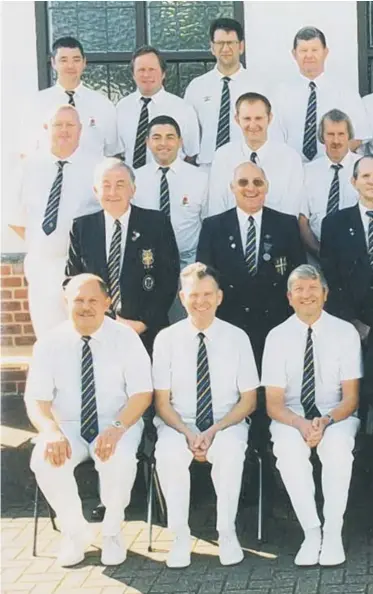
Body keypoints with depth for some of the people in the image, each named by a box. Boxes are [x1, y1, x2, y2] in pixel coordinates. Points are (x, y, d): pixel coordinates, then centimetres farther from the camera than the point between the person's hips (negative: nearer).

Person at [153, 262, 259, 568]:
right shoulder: (166, 339, -2)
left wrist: (214, 431, -14)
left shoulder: (237, 338, -2)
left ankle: (227, 533, -16)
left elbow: (248, 400, 1)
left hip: (226, 425, 0)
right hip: (179, 424, 0)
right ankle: (180, 536, -17)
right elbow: (163, 403, 0)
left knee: (231, 451, -34)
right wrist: (187, 434, -18)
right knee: (168, 452, -32)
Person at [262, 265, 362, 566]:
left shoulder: (345, 332, -2)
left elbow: (350, 398, -3)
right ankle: (311, 533, -23)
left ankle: (333, 534, -23)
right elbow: (274, 403, -4)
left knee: (337, 446, -35)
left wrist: (326, 421, -24)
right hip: (292, 416, 0)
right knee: (288, 448, -34)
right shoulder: (277, 336, -2)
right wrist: (300, 424, -26)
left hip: (336, 416, 0)